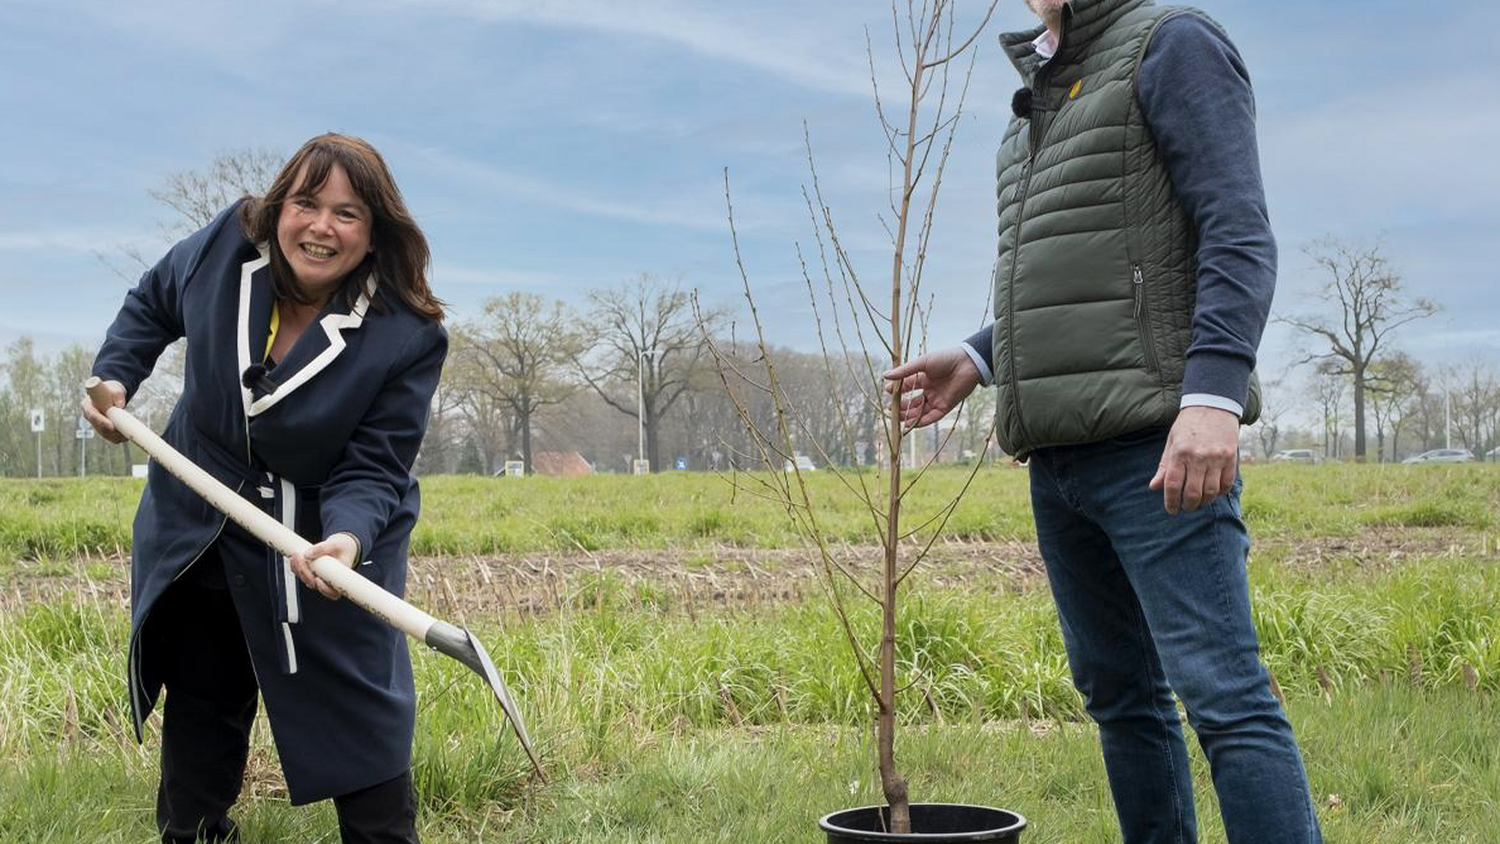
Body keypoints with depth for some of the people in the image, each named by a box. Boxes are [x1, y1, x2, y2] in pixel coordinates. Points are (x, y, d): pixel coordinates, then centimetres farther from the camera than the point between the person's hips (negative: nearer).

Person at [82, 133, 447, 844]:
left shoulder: (408, 337, -24)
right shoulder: (228, 243, -13)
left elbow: (372, 467, -22)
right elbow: (152, 303, 10)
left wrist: (348, 538, -41)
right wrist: (113, 377, -2)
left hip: (332, 529, -3)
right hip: (197, 520, 4)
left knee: (359, 708, -3)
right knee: (201, 703, 17)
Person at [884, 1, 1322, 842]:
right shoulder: (1041, 96, 24)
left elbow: (1240, 237, -12)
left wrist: (1214, 395, -24)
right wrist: (979, 359, 17)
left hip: (1156, 444, -8)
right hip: (1061, 454, 8)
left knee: (1222, 691, -13)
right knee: (1118, 693, 11)